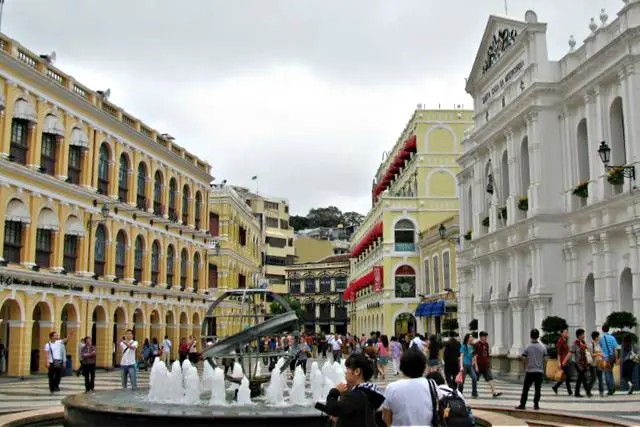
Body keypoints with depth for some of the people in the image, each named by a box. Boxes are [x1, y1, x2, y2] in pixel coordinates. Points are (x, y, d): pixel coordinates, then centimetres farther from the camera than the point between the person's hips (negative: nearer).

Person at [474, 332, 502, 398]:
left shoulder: (486, 344, 10)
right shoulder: (477, 345, -11)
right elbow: (475, 356, -13)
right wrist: (476, 366, -17)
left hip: (486, 366, 6)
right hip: (479, 366, -6)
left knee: (490, 379, -6)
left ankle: (494, 392, -11)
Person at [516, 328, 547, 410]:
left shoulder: (527, 347, -7)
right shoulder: (543, 347, -1)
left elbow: (524, 359, -5)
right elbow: (544, 359, 3)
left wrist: (524, 368, 10)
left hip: (529, 371, -1)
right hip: (539, 371, 2)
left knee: (525, 389, 5)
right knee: (537, 389, 7)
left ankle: (522, 404, 6)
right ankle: (536, 405, 8)